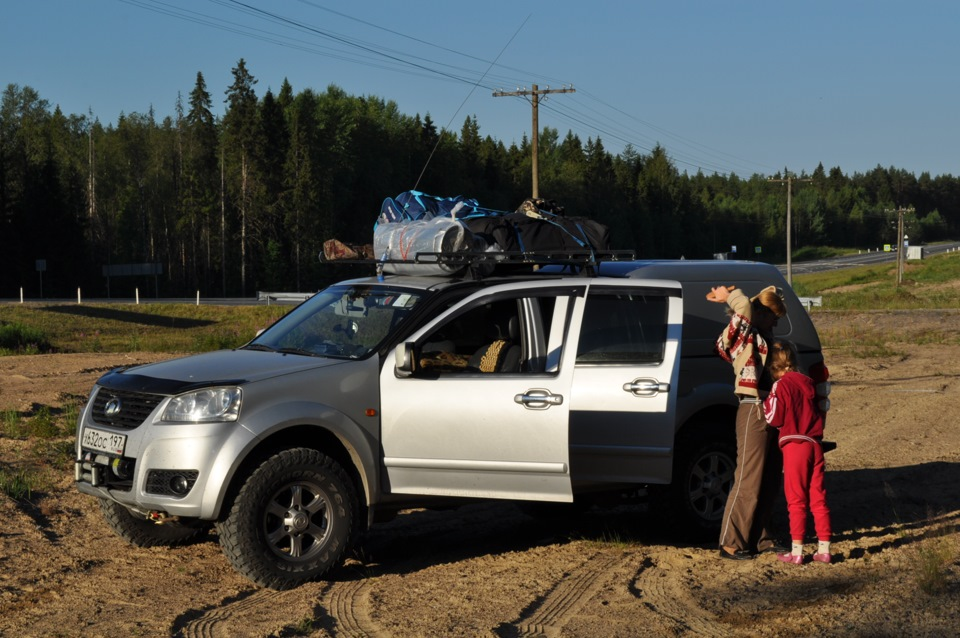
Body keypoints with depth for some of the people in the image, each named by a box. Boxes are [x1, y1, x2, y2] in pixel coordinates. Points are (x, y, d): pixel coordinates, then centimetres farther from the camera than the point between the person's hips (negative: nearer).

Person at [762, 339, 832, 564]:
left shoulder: (781, 385, -9)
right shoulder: (808, 382, 10)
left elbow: (774, 418, -9)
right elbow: (819, 412, 17)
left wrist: (766, 402, 6)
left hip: (794, 446, -6)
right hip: (815, 444, 6)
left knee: (796, 500, -1)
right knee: (818, 498, 10)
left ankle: (796, 552, 0)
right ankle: (824, 548, 12)